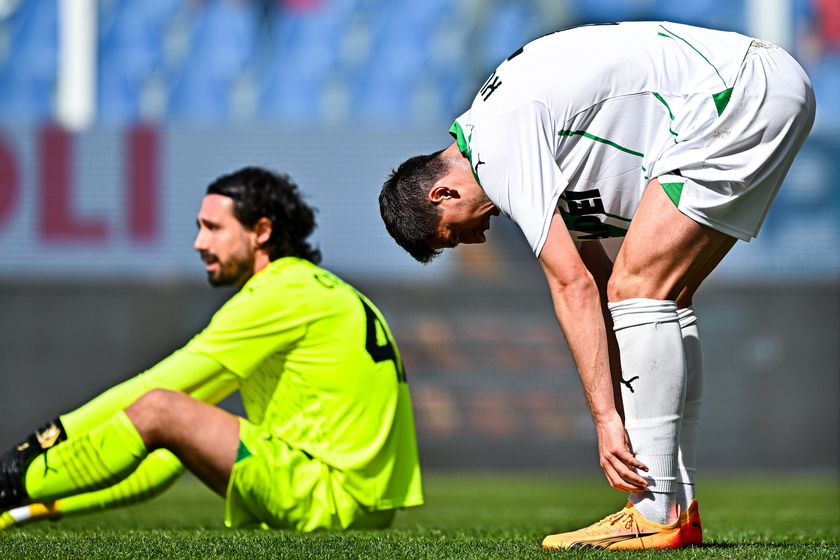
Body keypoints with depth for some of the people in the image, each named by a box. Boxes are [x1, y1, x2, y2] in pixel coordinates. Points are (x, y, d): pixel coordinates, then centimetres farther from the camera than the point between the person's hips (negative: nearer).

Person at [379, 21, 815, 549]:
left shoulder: (499, 147, -11)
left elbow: (574, 286, -16)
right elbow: (595, 276, 22)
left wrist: (606, 417, -15)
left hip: (737, 95, -11)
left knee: (638, 286, -11)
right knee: (664, 296, 13)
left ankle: (656, 517, -13)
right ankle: (678, 503, 12)